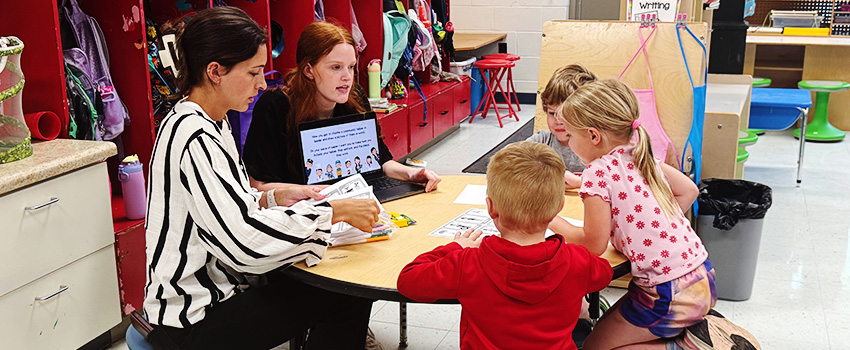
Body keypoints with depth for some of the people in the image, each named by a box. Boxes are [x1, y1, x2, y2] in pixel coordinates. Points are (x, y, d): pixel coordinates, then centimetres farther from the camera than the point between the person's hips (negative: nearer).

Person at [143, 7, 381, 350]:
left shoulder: (212, 123, 8)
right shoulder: (193, 138, -24)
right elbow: (244, 237, -31)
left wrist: (275, 198, 1)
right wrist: (335, 211, -25)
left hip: (213, 289, 9)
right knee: (347, 300, -10)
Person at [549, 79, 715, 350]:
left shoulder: (598, 172, -17)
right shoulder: (641, 156, 7)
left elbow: (593, 244, -13)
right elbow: (689, 191, 16)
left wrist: (551, 220, 1)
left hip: (668, 297, -8)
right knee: (610, 321, 26)